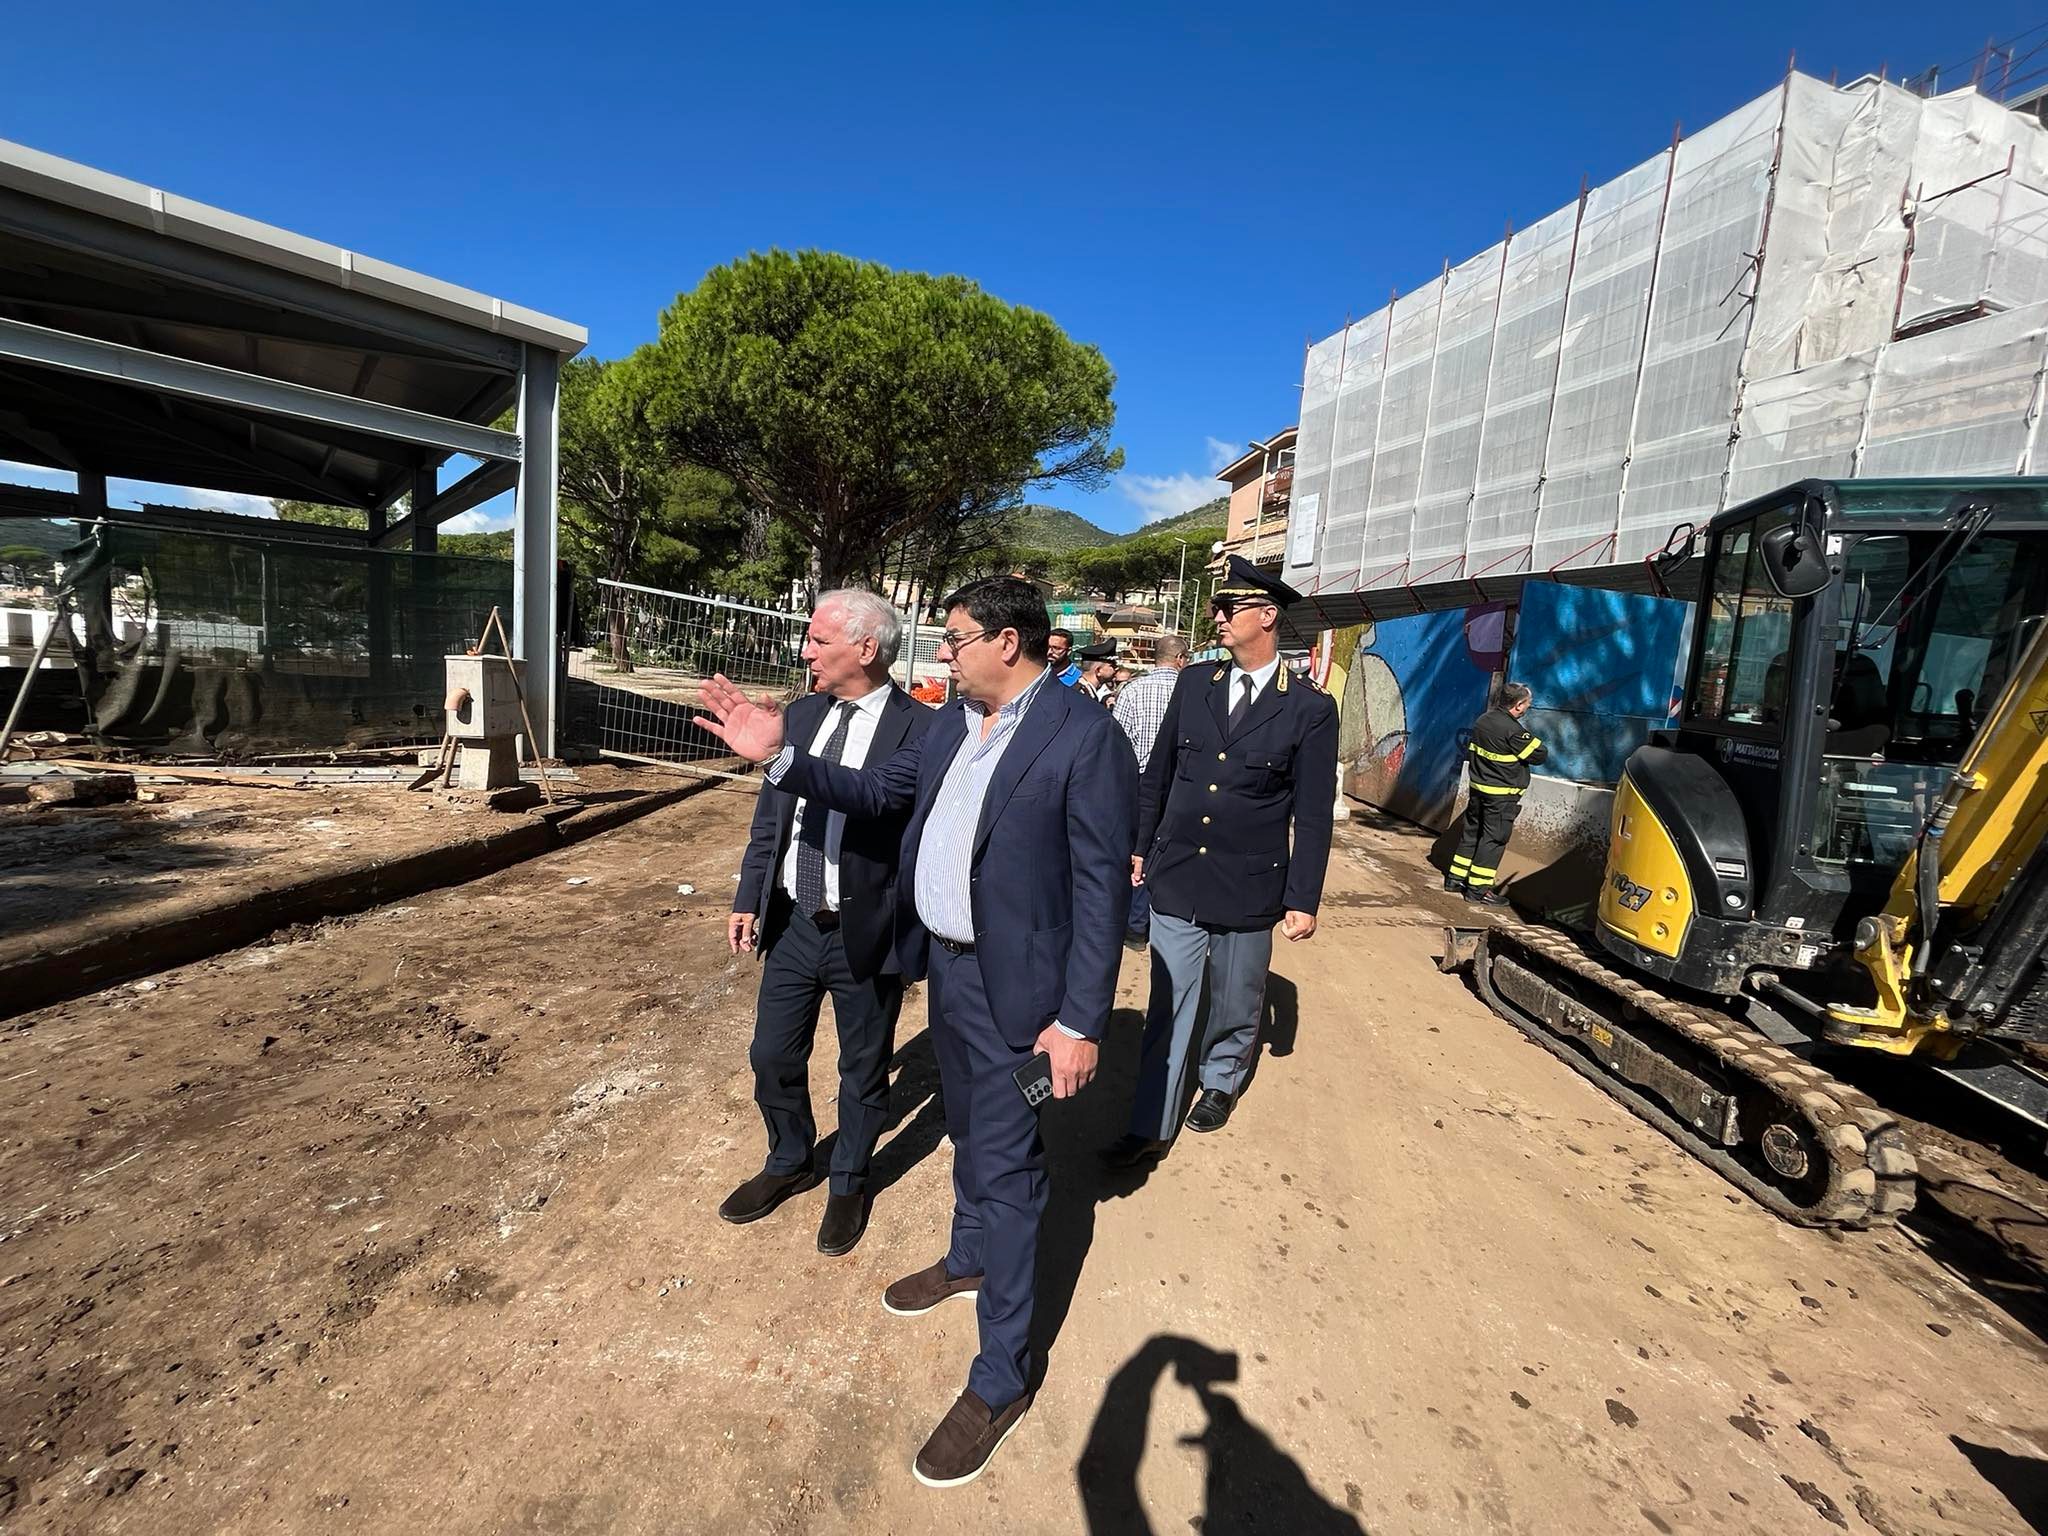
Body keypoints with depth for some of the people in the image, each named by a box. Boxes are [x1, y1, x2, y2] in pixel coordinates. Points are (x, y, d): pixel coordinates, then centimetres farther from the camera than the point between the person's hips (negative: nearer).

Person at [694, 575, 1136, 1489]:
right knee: (967, 1130, 26)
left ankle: (1001, 1379, 23)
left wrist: (1080, 1021, -19)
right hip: (944, 964, 8)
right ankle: (967, 1259, 52)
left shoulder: (1085, 736, -20)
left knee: (1005, 1166, 4)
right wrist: (778, 756, -3)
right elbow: (875, 790, 10)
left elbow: (1102, 888, -20)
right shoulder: (953, 724, 4)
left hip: (1009, 985, -7)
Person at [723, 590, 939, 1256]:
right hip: (792, 923, 6)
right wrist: (749, 899, 8)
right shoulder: (802, 714, 2)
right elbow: (770, 815, 9)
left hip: (866, 934, -5)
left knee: (862, 1072, 16)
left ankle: (850, 1183, 42)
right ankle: (789, 1164, 47)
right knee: (773, 1058, 20)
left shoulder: (921, 731, -17)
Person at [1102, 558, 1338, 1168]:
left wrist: (1303, 900, -5)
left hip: (1248, 889, -2)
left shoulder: (1309, 708, -7)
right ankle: (1152, 1125, 19)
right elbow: (1156, 774, 11)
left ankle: (1219, 1081, 45)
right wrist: (1139, 845, 12)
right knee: (1168, 1006, 7)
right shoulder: (1193, 684, 2)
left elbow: (1313, 815, -5)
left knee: (1236, 1005, 18)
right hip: (1175, 878, 2)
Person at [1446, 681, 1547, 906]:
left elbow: (1469, 750, 15)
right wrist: (1538, 744, 7)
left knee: (1472, 832, 16)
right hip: (1501, 795, -8)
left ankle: (1456, 878, 23)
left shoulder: (1482, 720, 4)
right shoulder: (1512, 730, -21)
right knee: (1493, 839, -1)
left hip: (1477, 787, 8)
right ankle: (1478, 889, 2)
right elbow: (1539, 754, -14)